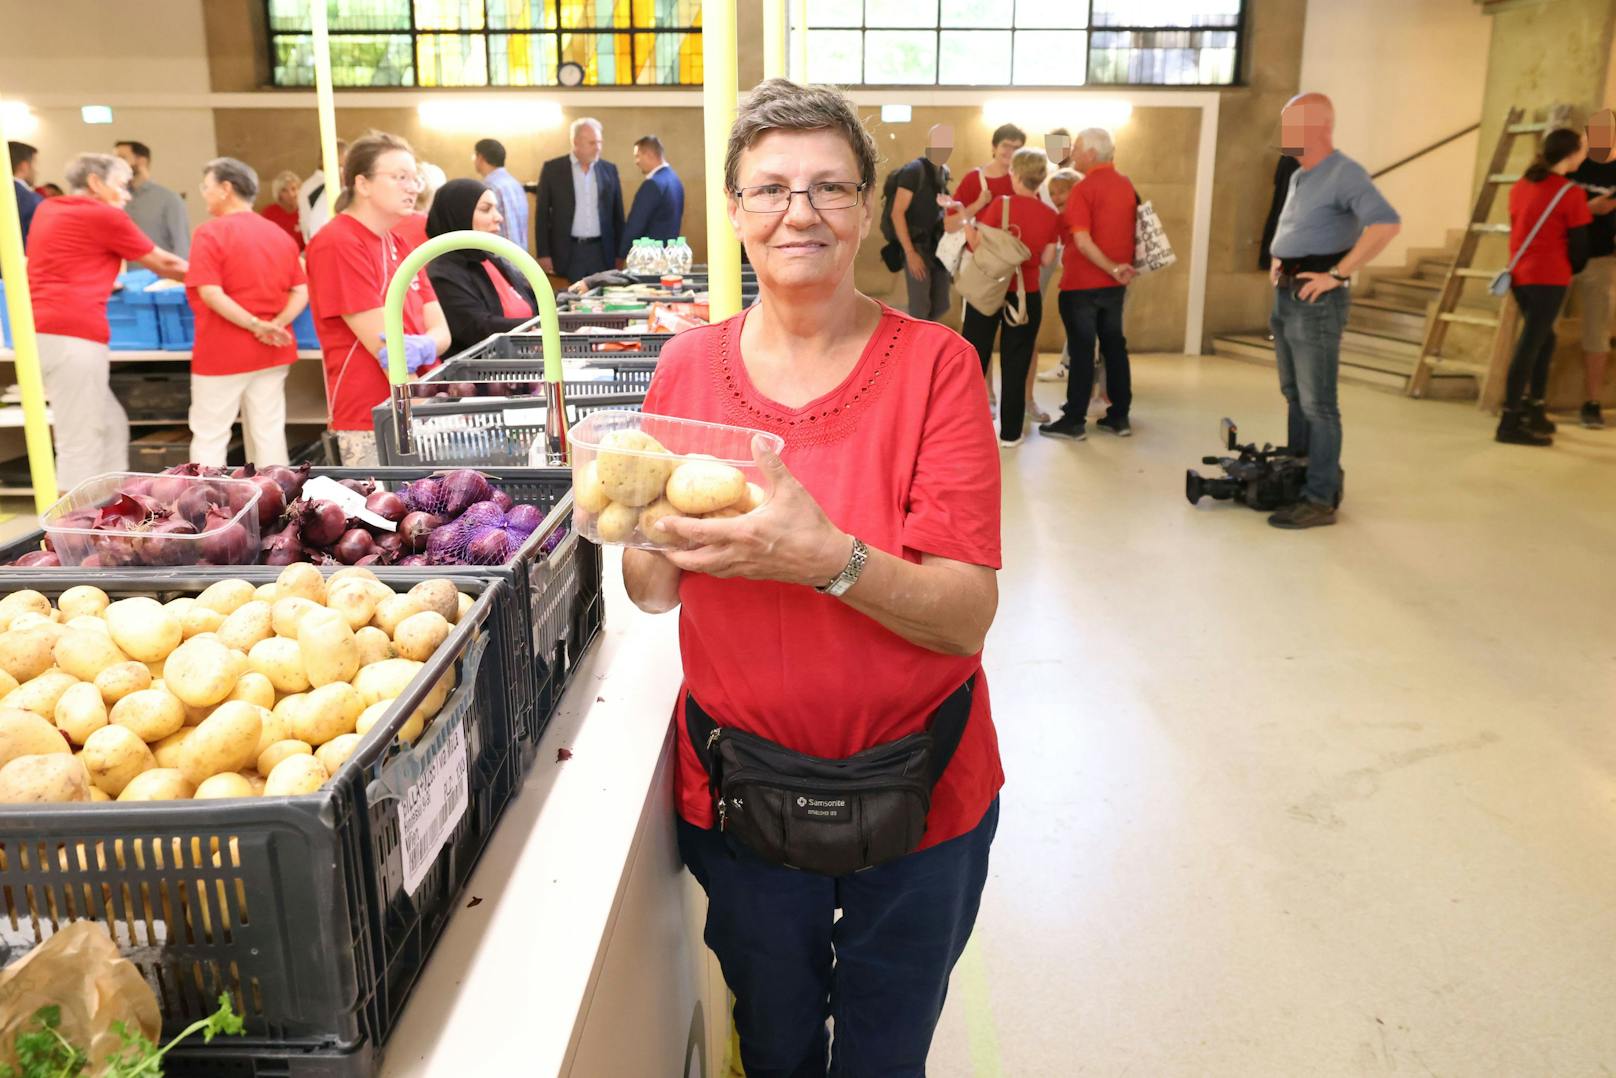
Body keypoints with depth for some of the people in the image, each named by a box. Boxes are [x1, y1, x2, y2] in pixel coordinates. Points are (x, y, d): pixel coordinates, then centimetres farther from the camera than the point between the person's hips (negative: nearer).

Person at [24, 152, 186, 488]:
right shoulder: (105, 216, -1)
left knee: (110, 425, 16)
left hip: (41, 333, 9)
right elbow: (163, 264, 9)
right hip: (72, 336, -9)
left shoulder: (47, 209, 21)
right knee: (80, 441, -5)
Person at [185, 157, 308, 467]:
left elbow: (211, 294, -20)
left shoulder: (210, 233, -11)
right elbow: (301, 293, 3)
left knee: (209, 436, 4)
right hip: (271, 353, 5)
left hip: (222, 353, -5)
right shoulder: (280, 234, 8)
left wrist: (256, 326, -17)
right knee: (269, 433, 9)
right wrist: (275, 325, -8)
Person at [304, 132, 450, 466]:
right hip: (373, 424, -7)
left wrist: (421, 348, -17)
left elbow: (440, 330, 6)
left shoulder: (398, 245, 13)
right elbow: (385, 347, -17)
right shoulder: (337, 244, -12)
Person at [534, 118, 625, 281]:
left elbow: (617, 214, 12)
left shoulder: (609, 170, 8)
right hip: (567, 252, -2)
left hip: (601, 251, 2)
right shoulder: (552, 169, 0)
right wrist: (543, 254, -5)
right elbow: (542, 214, 1)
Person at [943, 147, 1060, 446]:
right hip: (1026, 295, 2)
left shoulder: (1000, 204, -12)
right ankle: (1010, 432, 12)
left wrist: (965, 222, 5)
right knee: (1015, 365, 9)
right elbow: (1047, 260, 1)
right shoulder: (1051, 216, -4)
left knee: (975, 356, 11)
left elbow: (978, 246, -10)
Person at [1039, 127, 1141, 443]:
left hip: (1083, 283, -7)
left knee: (1082, 350, -2)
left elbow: (1083, 242, -22)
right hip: (1115, 284, 7)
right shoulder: (1126, 185, 9)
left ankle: (1074, 421, 3)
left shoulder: (1084, 189, -14)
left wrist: (1113, 269, -17)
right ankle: (1119, 416, 17)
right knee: (1115, 346, 12)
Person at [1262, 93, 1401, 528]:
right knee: (1294, 396, 16)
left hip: (1316, 301, -9)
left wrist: (1337, 274, -26)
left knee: (1317, 403, -6)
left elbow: (1387, 223, -28)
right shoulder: (1299, 177, 15)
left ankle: (1320, 499, -2)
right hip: (1285, 296, 9)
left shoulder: (1344, 173, -13)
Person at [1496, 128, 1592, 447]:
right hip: (1549, 279, -7)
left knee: (1543, 340, 19)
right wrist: (1574, 271, 16)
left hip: (1520, 276, 7)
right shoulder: (1571, 193, -9)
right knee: (1529, 346, -6)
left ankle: (1533, 412, 23)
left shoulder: (1520, 186, 10)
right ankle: (1509, 424, -6)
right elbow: (1578, 244, -4)